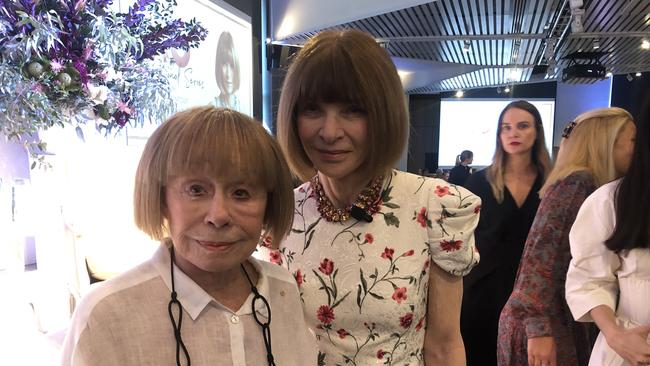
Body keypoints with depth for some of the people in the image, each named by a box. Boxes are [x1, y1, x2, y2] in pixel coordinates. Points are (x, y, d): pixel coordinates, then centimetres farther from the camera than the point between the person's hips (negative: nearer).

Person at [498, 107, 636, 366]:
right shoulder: (576, 183, -14)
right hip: (544, 326, -8)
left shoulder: (591, 186, 11)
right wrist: (539, 329, -25)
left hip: (568, 323, 8)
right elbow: (540, 252, -21)